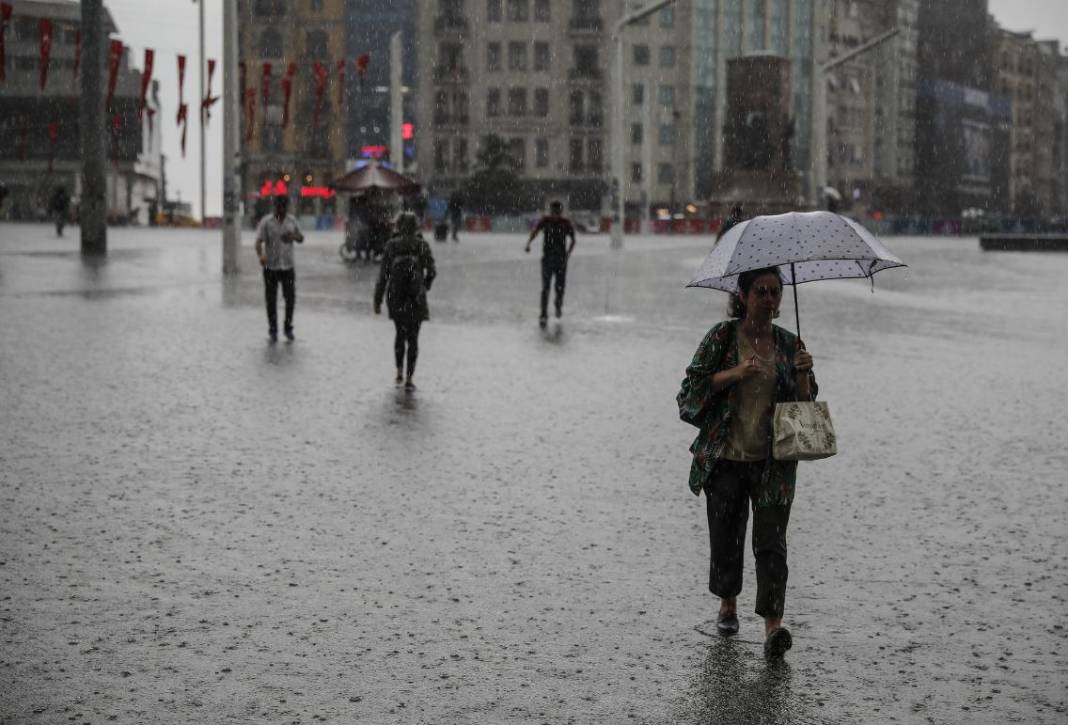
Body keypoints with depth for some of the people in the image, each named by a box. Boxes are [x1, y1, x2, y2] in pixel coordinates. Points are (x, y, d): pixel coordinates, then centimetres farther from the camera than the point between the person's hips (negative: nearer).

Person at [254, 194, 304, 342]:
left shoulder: (291, 220, 6)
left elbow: (301, 238, 16)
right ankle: (273, 330, 14)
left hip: (288, 266, 3)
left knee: (291, 298, 2)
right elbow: (259, 241, -15)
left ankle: (288, 328, 19)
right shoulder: (266, 222, -7)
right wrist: (261, 255, -35)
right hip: (271, 267, -3)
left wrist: (294, 236, -9)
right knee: (271, 300, 3)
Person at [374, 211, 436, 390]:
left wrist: (377, 301, -2)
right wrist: (425, 286, 19)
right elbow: (431, 272, -3)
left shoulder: (391, 245, -4)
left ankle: (399, 373, 18)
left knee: (400, 334, 22)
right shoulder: (422, 245, -4)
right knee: (413, 338, 5)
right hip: (416, 298, -1)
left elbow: (383, 275, -5)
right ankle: (409, 379, -3)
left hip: (395, 297, 1)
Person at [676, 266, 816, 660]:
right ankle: (728, 604, 35)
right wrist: (737, 372, -17)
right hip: (726, 457, 0)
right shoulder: (722, 337, 0)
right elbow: (693, 385, -6)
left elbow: (805, 403, 8)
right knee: (725, 536, 10)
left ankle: (773, 627, -15)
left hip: (774, 462, 0)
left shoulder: (789, 344, 7)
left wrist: (803, 373, -11)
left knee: (771, 542, -10)